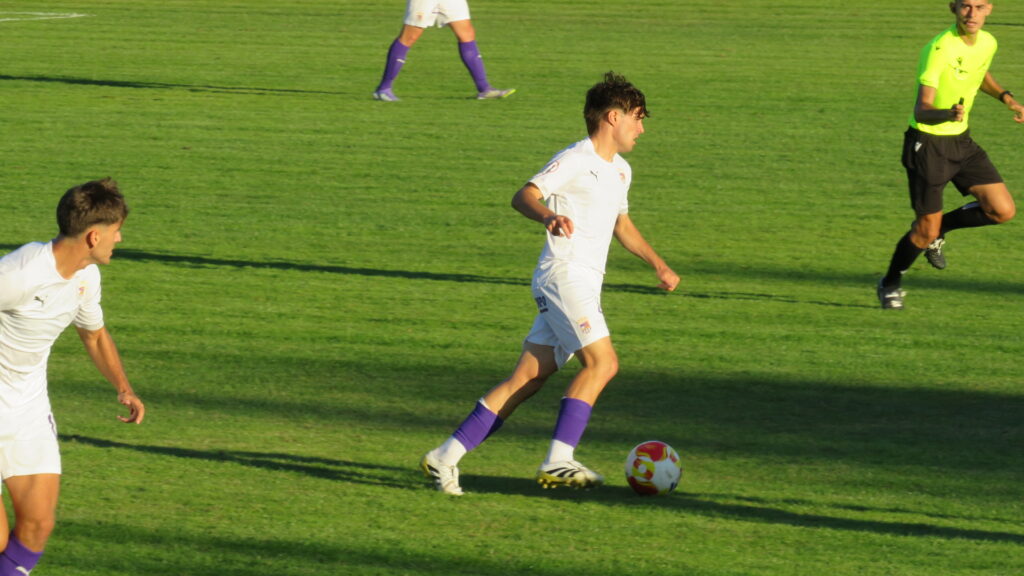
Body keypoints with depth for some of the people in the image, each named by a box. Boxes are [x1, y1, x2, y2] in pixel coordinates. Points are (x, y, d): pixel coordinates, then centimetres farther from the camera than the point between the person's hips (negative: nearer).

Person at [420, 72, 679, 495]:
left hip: (585, 286, 9)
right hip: (563, 275, -9)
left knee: (527, 379, 2)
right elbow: (523, 196, -21)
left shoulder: (620, 171, 21)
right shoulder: (575, 160, -8)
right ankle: (559, 460, -22)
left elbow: (622, 225, 38)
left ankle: (446, 457, 2)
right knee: (602, 361, -20)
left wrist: (658, 265, 36)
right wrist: (548, 215, -42)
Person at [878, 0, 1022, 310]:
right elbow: (921, 111, -30)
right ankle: (890, 284, 24)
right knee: (926, 230, -4)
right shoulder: (940, 50, -25)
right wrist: (948, 114, -50)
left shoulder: (987, 43, -2)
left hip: (961, 140, 7)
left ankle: (938, 229, 20)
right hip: (927, 143, -7)